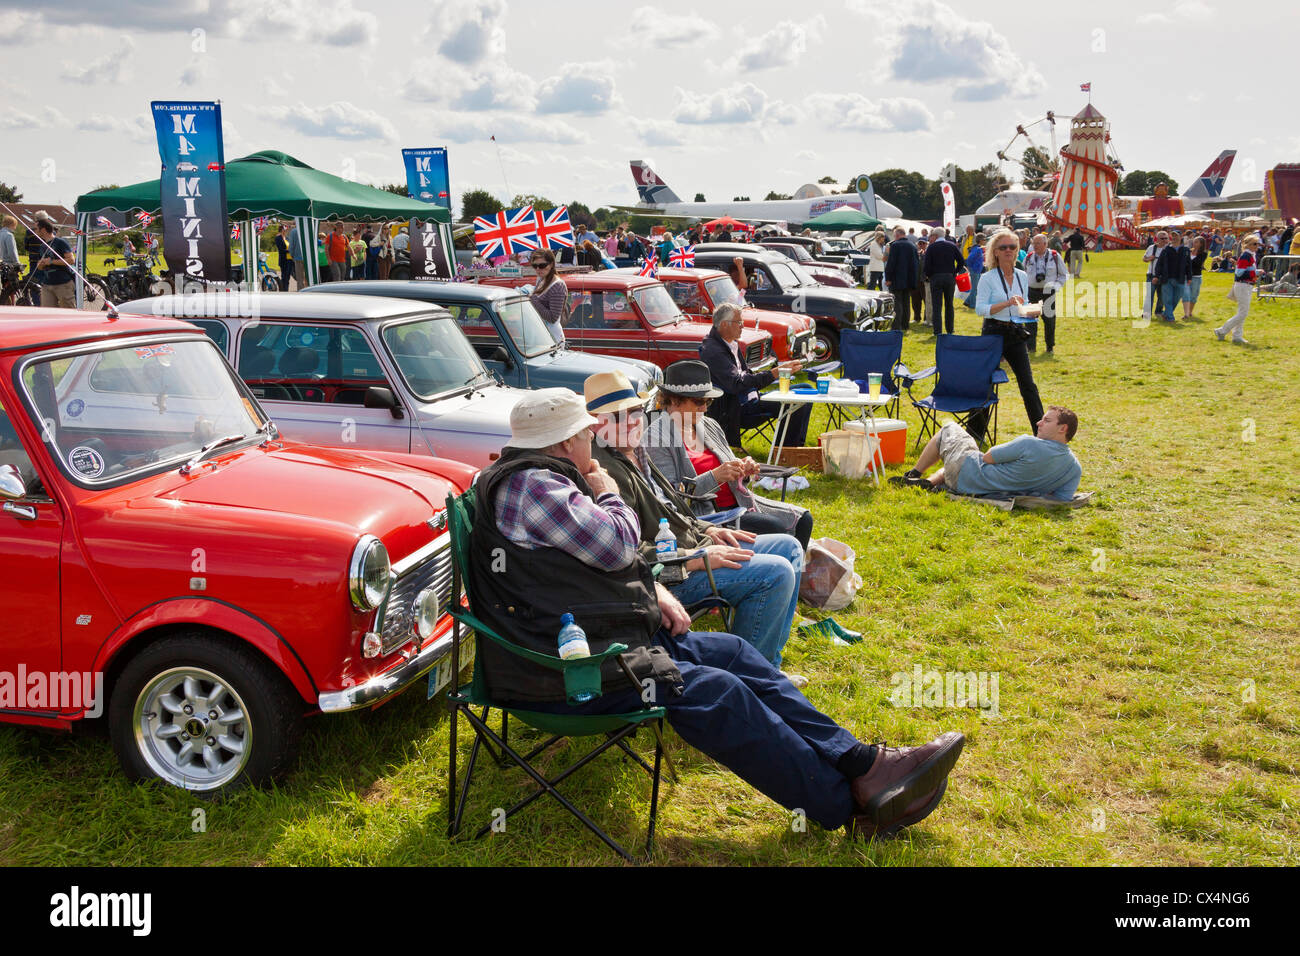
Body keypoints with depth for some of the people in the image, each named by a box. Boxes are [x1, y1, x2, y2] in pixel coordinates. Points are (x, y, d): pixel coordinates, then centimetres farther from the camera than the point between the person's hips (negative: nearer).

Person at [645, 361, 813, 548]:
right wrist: (715, 476, -22)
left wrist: (741, 471, -1)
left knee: (803, 519, -4)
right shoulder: (656, 436, -9)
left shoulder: (710, 426, 15)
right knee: (774, 528, -24)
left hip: (737, 503, 8)